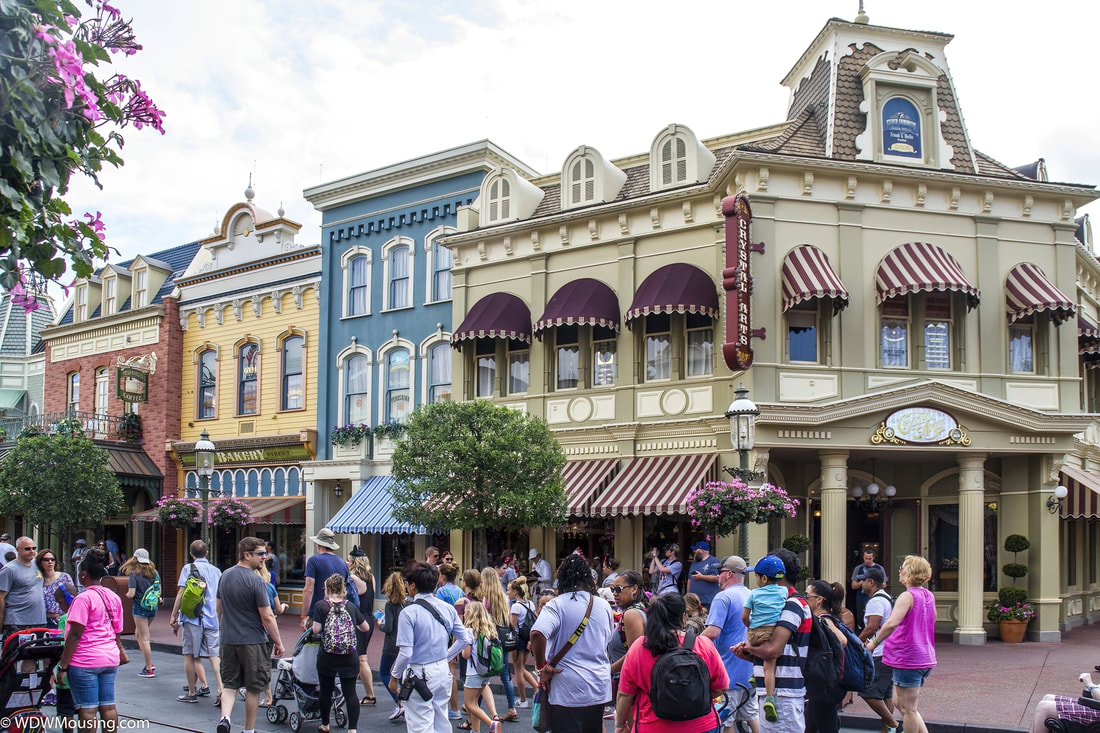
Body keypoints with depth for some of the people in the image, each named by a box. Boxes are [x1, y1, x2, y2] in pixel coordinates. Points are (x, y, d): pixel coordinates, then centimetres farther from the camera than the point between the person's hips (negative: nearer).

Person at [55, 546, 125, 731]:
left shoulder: (84, 599, -12)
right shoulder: (113, 598, 10)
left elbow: (75, 635, -15)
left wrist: (63, 666, -13)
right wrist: (120, 652, 31)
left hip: (85, 661, -7)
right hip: (110, 659, 7)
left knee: (87, 710, -4)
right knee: (108, 706, 9)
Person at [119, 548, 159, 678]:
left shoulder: (134, 574, -11)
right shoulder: (154, 572, 5)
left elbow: (131, 594, -16)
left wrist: (126, 594, 4)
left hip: (140, 607, -6)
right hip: (153, 607, 6)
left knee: (144, 638, 0)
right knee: (139, 634, 21)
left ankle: (149, 669, 4)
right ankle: (149, 663, 15)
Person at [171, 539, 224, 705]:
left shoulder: (189, 568, -2)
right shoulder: (216, 571, 11)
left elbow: (181, 594, -8)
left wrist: (174, 616, -2)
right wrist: (219, 619, 27)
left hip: (192, 617, -4)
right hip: (212, 619, 4)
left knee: (190, 655, 6)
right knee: (214, 655, 3)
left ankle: (192, 693, 12)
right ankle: (220, 690, -11)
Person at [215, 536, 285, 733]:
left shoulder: (225, 576, 6)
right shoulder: (255, 581, -16)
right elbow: (267, 617, -16)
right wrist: (278, 643, -7)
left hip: (228, 641, 6)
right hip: (253, 641, -6)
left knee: (229, 684, 11)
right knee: (253, 688, 8)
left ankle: (225, 717, -11)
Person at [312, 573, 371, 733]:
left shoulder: (321, 606, -4)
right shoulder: (351, 607, 4)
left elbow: (316, 630, -11)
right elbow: (366, 628, 11)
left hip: (327, 657, -1)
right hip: (350, 658, 1)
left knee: (326, 690, 16)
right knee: (350, 692, 4)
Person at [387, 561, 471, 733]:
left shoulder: (409, 613, -16)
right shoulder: (448, 609, 3)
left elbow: (405, 653, -18)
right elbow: (464, 639, 8)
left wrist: (395, 677, -5)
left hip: (420, 675, -6)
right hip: (443, 672, 6)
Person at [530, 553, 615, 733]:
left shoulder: (556, 605, -12)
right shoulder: (604, 606, 6)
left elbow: (537, 634, -28)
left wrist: (541, 666, -16)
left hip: (566, 690, -5)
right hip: (599, 690, 5)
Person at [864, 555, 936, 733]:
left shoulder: (907, 596, -16)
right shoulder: (929, 596, 10)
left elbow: (892, 623, -30)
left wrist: (874, 642, -18)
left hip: (907, 658, -9)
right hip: (926, 657, 9)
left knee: (908, 709, 0)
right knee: (901, 703, 19)